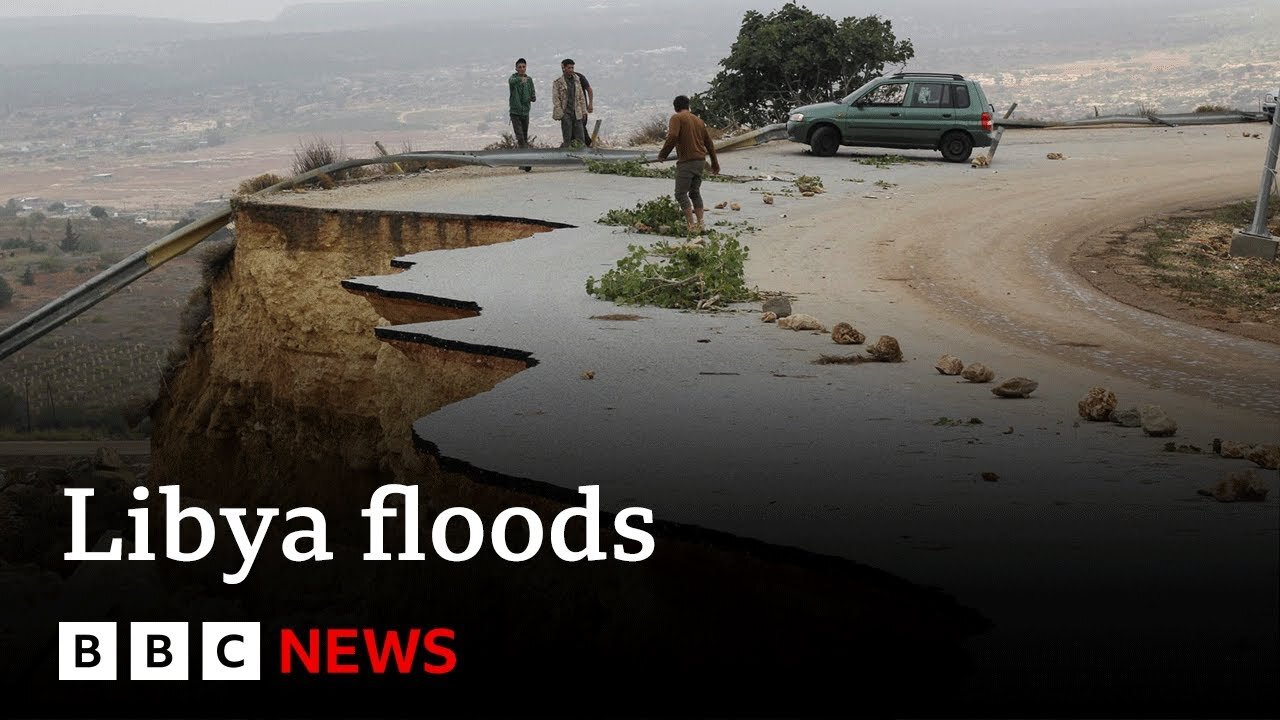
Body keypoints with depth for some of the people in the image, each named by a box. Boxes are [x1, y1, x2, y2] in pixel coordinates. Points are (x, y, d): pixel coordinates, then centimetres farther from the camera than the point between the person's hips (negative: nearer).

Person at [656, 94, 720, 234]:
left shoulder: (677, 118, -3)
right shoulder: (698, 120, 18)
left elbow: (672, 136, -20)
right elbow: (709, 142, 22)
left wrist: (662, 154, -10)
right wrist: (715, 163, 29)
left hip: (686, 161, -7)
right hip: (700, 160, 7)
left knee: (681, 193, -5)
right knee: (695, 192, 16)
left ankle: (691, 224, -15)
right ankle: (700, 224, 11)